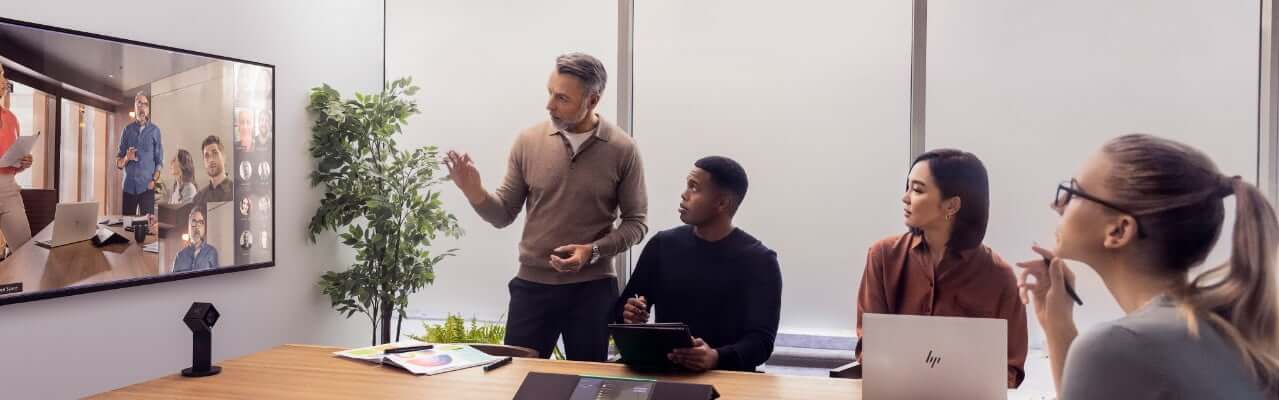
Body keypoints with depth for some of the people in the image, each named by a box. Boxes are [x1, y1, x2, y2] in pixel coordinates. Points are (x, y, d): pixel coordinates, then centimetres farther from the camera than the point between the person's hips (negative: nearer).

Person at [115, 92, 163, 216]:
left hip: (147, 186, -2)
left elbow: (159, 160, 2)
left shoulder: (154, 130, 4)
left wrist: (154, 180, -11)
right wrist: (126, 158, -13)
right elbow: (118, 163, 8)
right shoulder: (127, 129, 8)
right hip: (129, 186, 2)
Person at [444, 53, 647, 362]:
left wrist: (594, 251, -16)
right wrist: (474, 192, -16)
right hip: (532, 284, 1)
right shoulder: (528, 141, -2)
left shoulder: (622, 149, -6)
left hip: (592, 288, -1)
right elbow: (504, 215, 3)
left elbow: (635, 222, -2)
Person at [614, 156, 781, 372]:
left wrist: (716, 358, -30)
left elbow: (762, 340, -11)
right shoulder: (662, 244, 7)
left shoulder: (758, 260, -4)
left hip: (727, 375, -2)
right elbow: (621, 308, 13)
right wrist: (628, 314, -11)